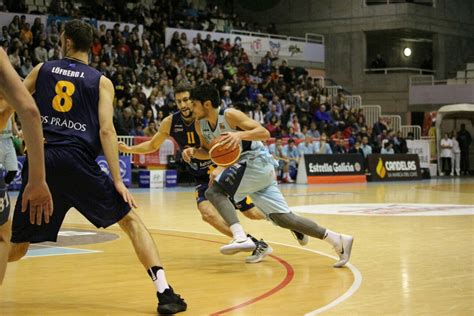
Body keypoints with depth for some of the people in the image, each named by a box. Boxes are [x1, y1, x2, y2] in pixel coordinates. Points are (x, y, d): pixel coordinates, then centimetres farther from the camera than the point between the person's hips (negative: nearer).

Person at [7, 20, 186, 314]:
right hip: (77, 161, -2)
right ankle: (164, 292, -4)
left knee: (15, 248, 15)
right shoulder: (101, 81, 10)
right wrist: (117, 180, -3)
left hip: (40, 160, 2)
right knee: (131, 221, 7)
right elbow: (106, 130, -1)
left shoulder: (42, 70, 16)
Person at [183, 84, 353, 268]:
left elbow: (265, 133, -18)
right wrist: (193, 152, -2)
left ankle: (241, 238, -34)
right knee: (282, 218, 2)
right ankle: (338, 241, 2)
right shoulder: (200, 124, 8)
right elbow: (207, 152, 19)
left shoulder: (230, 115, -15)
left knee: (214, 191, -20)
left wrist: (240, 135, -34)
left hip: (258, 162, -8)